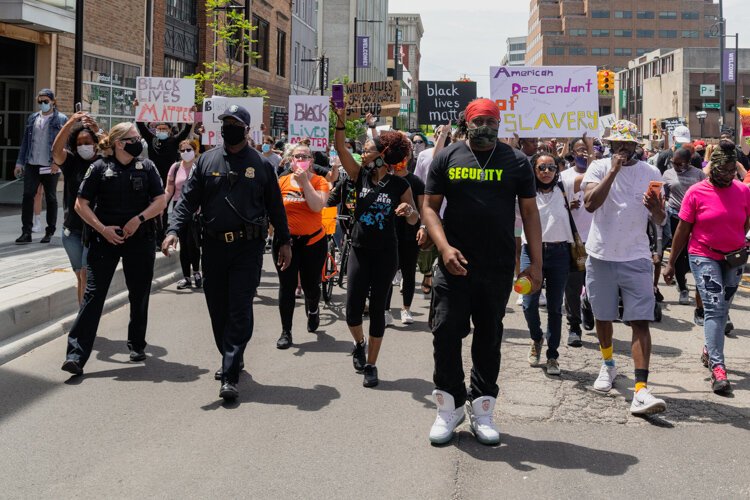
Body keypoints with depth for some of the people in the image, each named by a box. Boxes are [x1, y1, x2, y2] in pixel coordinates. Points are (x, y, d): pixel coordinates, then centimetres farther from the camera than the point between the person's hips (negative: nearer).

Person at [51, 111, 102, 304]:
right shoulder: (71, 162, 3)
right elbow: (56, 149, -15)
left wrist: (98, 131, -32)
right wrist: (71, 122, -27)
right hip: (72, 229, 3)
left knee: (86, 274, -12)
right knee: (81, 276, 8)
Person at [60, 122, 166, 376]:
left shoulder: (146, 167, 5)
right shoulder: (100, 168, -2)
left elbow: (160, 201, 3)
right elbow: (81, 204, -1)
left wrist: (139, 218, -12)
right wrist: (103, 229, -11)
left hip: (139, 239, 2)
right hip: (105, 239, -2)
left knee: (139, 295, 11)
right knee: (93, 294, -7)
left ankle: (137, 345, 29)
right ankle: (76, 355, -9)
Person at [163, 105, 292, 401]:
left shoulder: (261, 164, 4)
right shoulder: (207, 160, 8)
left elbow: (275, 206, 9)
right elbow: (188, 199, 2)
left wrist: (284, 242, 8)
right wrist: (173, 230, -12)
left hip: (248, 247, -3)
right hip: (214, 246, 3)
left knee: (240, 312, -7)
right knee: (218, 309, 11)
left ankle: (230, 376, -7)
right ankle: (231, 359, 30)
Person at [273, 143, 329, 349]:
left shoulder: (320, 182, -4)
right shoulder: (282, 181, 2)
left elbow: (317, 206, -20)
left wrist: (304, 181, -18)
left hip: (313, 241, -1)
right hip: (285, 240, 1)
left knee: (310, 285, 8)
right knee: (287, 286, 0)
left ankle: (313, 309, 44)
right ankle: (286, 332, 9)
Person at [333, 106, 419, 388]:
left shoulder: (399, 185, -6)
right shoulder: (361, 175, 1)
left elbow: (413, 220, -3)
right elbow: (340, 149, -10)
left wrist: (409, 210, -26)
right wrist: (341, 120, -22)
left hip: (385, 254, -2)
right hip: (359, 251, 2)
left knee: (377, 310, 3)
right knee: (352, 310, -2)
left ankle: (371, 365, 15)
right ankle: (359, 344, 31)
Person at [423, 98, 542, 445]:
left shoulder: (515, 161, 6)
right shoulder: (447, 158, 6)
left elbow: (530, 212, 6)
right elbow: (429, 206, 4)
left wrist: (536, 263, -1)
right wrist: (444, 247, -12)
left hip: (498, 269, 1)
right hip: (454, 264, 0)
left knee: (489, 339, 9)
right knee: (446, 334, -1)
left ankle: (482, 411, 20)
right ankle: (449, 407, 14)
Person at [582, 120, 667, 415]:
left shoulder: (650, 173, 4)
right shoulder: (599, 168, -2)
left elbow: (660, 221, 7)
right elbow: (590, 203, -18)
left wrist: (656, 208, -17)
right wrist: (614, 170, -19)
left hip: (636, 258, 0)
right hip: (601, 256, 0)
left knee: (640, 321, -10)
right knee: (603, 316, 16)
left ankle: (641, 391, -15)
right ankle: (608, 365, 41)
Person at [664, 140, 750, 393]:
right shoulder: (696, 192, -8)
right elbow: (683, 229, -3)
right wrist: (671, 263, 0)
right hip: (704, 256, -4)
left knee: (722, 309, 14)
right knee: (714, 308, -13)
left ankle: (710, 349, 36)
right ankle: (718, 367, -17)